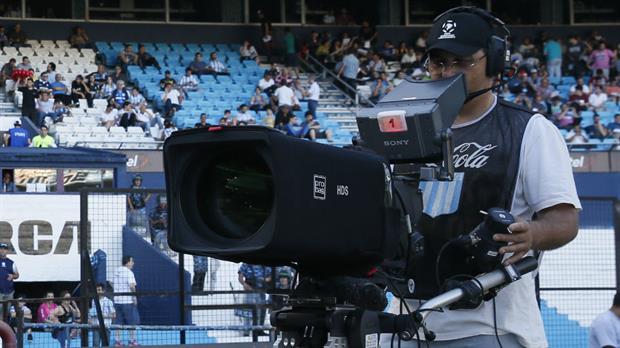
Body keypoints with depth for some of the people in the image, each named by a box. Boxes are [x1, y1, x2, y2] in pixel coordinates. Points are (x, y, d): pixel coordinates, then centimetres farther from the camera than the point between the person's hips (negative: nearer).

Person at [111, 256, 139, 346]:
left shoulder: (116, 272, 9)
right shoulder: (129, 272, -12)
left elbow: (113, 284, 15)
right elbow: (132, 286, -20)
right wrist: (135, 297, -11)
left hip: (117, 301, 6)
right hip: (128, 301, -6)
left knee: (118, 322, 9)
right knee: (132, 322, 5)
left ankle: (117, 341, 8)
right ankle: (132, 341, 6)